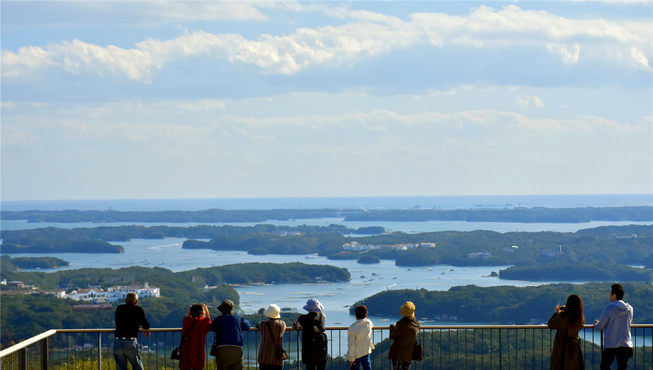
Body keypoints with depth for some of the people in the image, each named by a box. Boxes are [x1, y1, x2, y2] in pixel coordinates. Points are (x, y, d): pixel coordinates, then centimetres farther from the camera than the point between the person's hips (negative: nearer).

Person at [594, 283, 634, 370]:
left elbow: (600, 327, -5)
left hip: (610, 345, -3)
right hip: (625, 345, 4)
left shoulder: (609, 308, -11)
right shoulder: (629, 309, 2)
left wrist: (596, 324, 20)